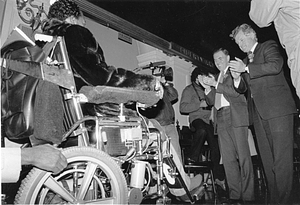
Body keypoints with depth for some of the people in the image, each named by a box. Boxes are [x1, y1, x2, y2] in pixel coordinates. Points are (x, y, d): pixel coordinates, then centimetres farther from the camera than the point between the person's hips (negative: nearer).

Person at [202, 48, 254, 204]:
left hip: (236, 117, -5)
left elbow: (237, 91, -10)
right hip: (221, 119, 6)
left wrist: (215, 84, -12)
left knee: (243, 156, -5)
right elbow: (212, 101, 19)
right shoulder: (216, 77, 22)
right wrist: (207, 87, 4)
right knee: (227, 158, 4)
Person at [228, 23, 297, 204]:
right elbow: (242, 89, 24)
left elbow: (276, 65, -14)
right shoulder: (245, 61, 25)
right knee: (267, 160, 6)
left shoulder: (269, 46, 7)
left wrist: (246, 69, -11)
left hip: (278, 109, -6)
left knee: (281, 157, -7)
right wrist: (237, 78, 4)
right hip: (259, 113, 7)